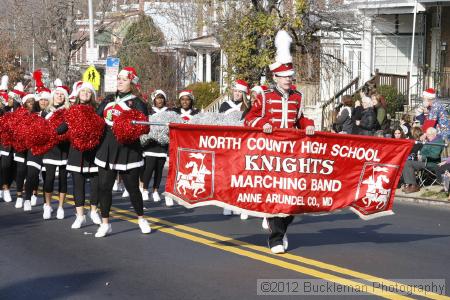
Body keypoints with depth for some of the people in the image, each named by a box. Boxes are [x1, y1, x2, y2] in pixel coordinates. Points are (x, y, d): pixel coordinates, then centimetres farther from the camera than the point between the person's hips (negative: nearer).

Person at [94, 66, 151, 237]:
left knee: (132, 187, 5)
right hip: (107, 149, 4)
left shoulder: (137, 103, -3)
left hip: (128, 151, -4)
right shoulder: (109, 100, 13)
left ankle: (141, 220, 26)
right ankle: (105, 224, 12)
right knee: (104, 186, 2)